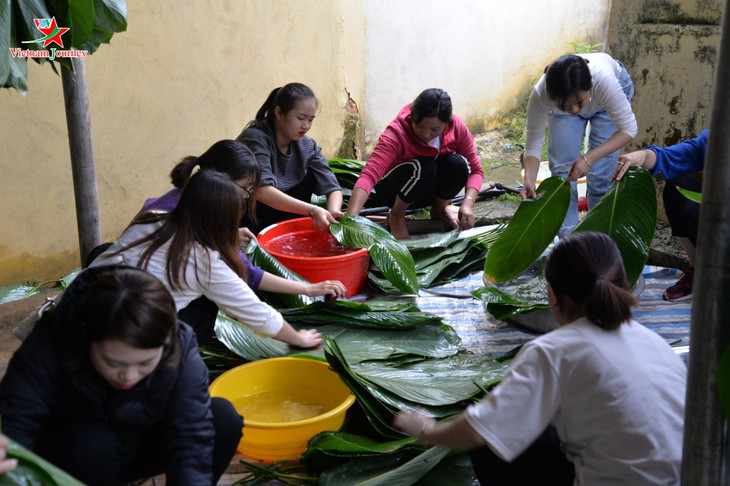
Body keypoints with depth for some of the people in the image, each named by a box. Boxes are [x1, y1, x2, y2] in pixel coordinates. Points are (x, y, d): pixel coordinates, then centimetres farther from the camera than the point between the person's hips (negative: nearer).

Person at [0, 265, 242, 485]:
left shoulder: (181, 351, -29)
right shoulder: (48, 346, -31)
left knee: (225, 420, -21)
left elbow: (192, 448, -32)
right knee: (92, 444, -36)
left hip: (137, 445, 2)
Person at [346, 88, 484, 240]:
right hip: (395, 190, -4)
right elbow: (369, 175, -44)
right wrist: (350, 219, -59)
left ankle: (440, 208, 3)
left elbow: (475, 169, -13)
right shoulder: (396, 134, -32)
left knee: (458, 164, -27)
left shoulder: (457, 127, -19)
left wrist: (468, 203, -31)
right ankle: (396, 215, -8)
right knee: (422, 167, -36)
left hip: (430, 189, 4)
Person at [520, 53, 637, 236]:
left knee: (601, 174, -9)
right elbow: (533, 143, -25)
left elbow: (628, 129, -33)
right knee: (562, 168, -8)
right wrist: (529, 180, -42)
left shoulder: (604, 80, -45)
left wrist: (589, 158, -44)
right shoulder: (540, 94, -39)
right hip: (563, 96, 2)